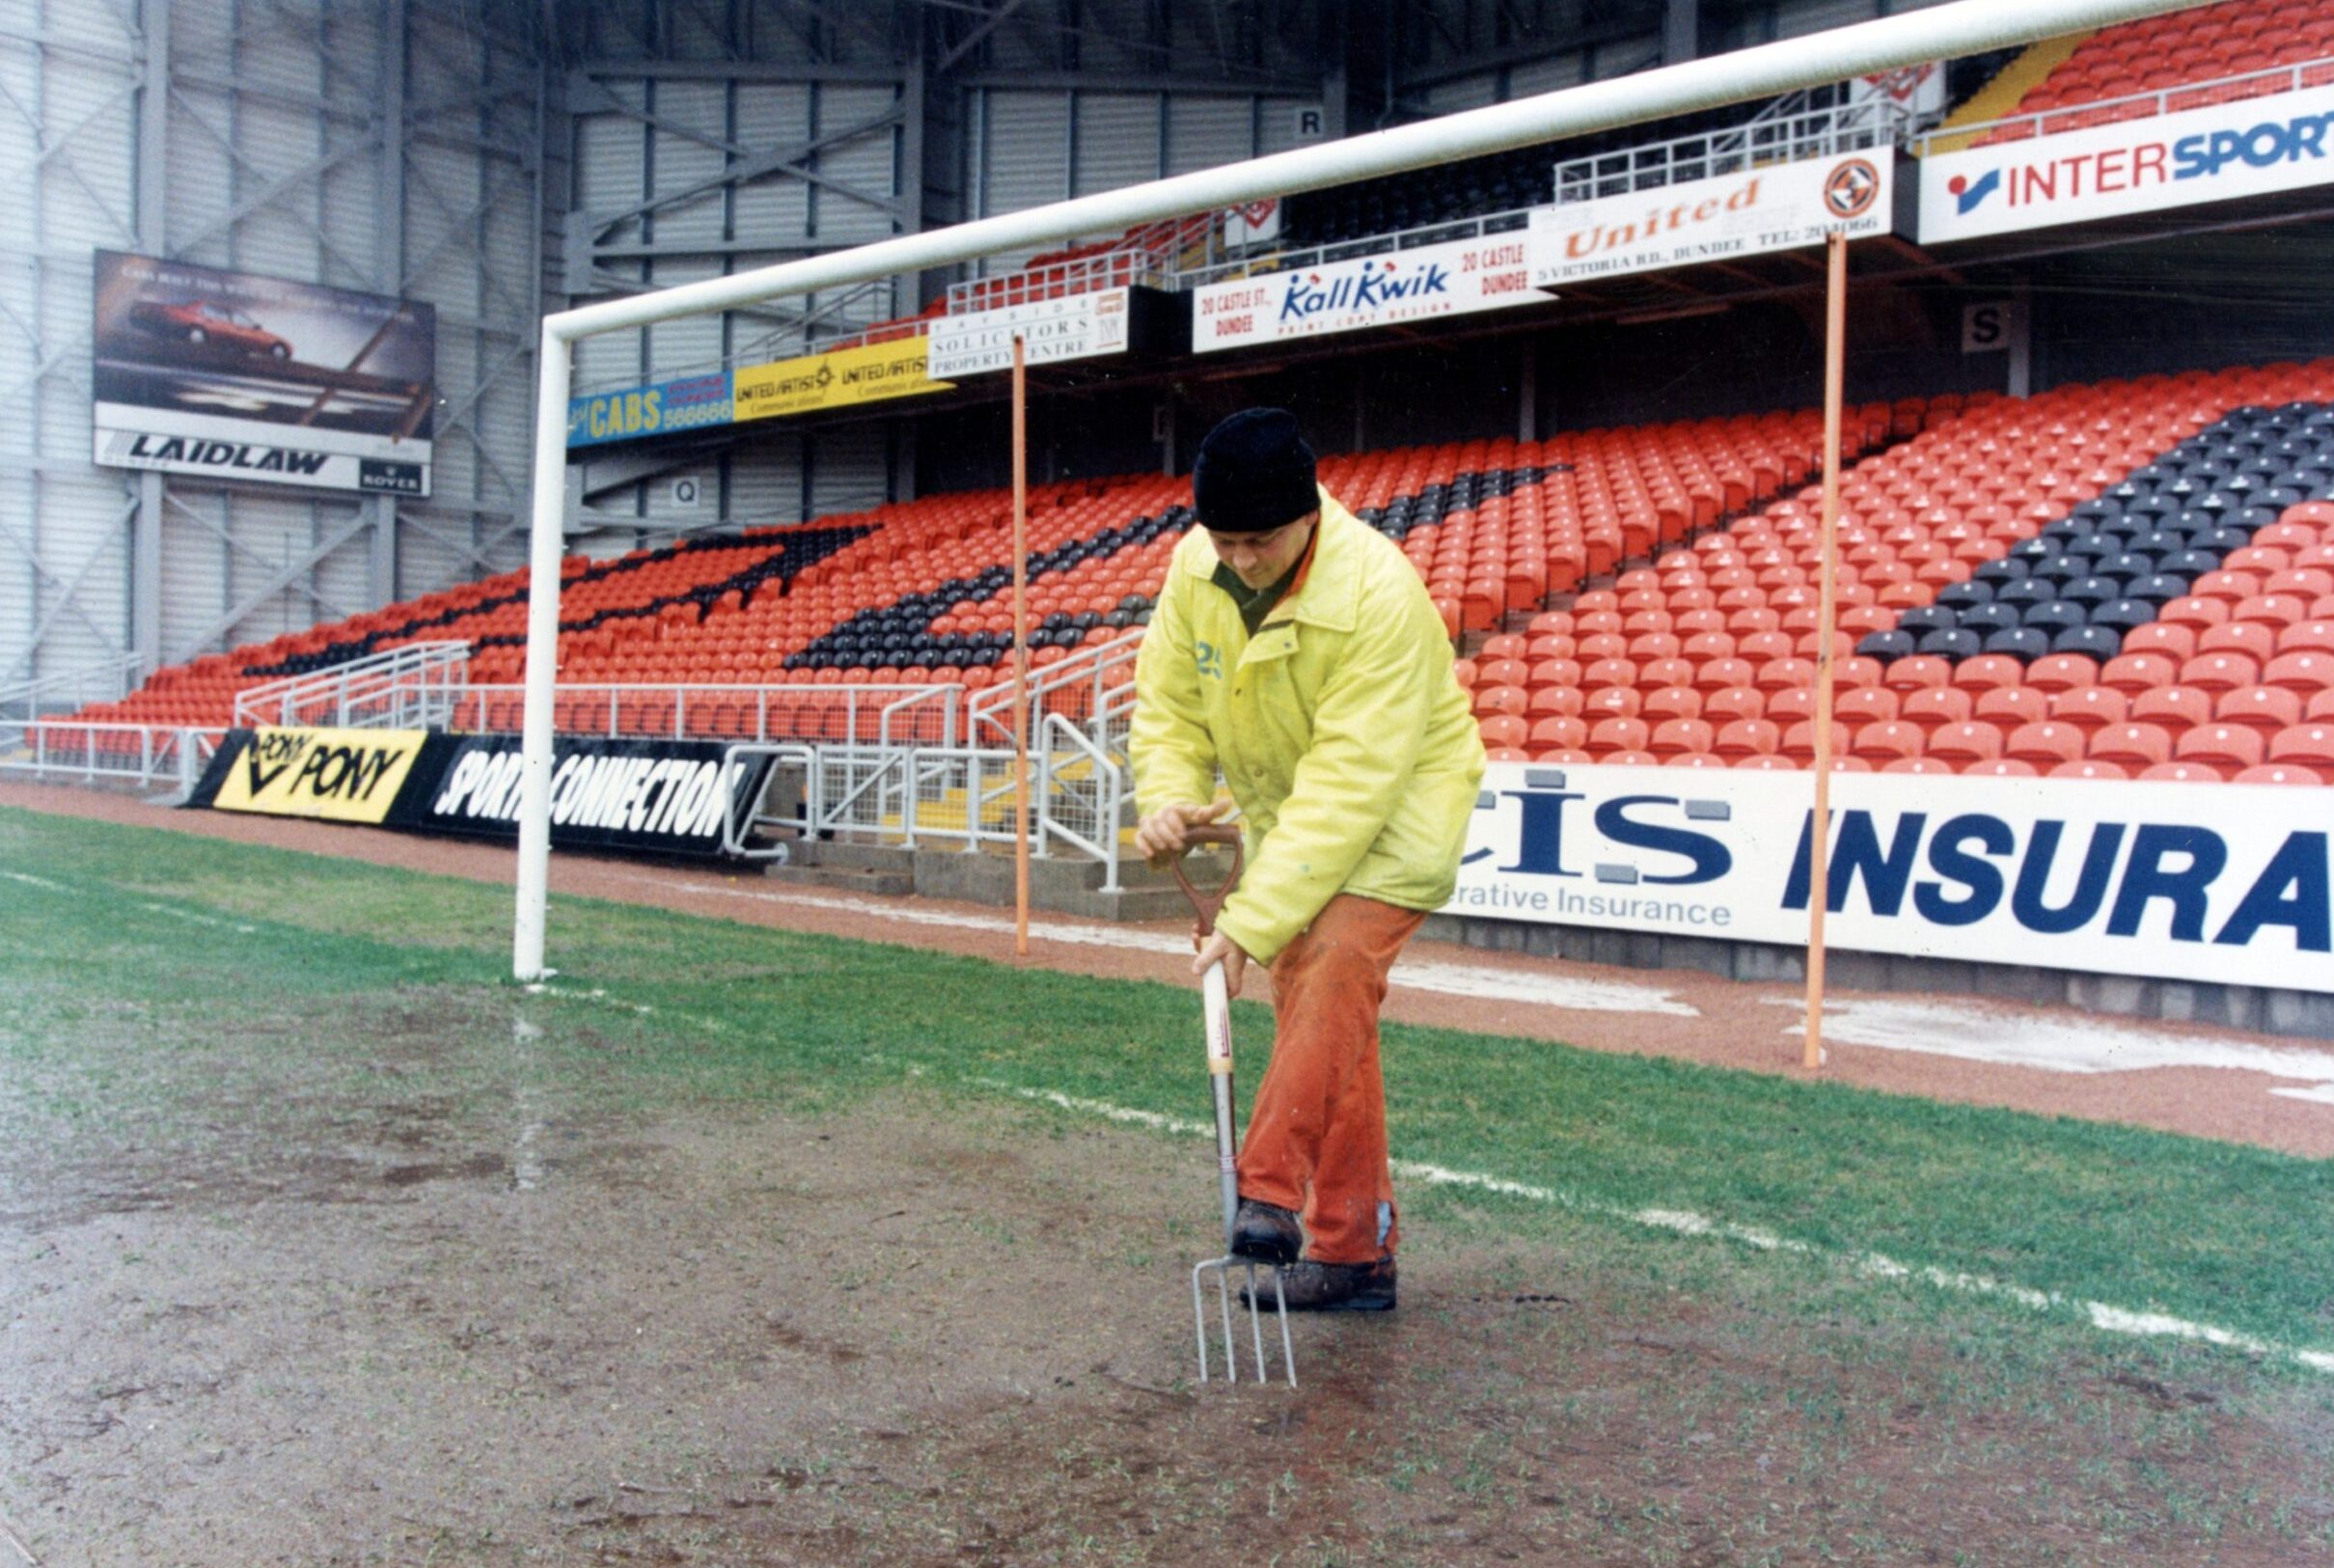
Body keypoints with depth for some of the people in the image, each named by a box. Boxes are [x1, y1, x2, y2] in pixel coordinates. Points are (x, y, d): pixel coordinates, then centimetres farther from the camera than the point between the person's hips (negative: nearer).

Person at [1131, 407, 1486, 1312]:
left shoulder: (1380, 594, -30)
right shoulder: (1195, 567, -11)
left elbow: (1349, 782, -33)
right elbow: (1168, 702, 0)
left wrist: (1253, 921, -36)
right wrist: (1169, 796, -22)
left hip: (1396, 808, -6)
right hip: (1281, 814, 6)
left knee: (1333, 970, -30)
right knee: (1321, 1027, 6)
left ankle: (1269, 1192, -25)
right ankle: (1355, 1254, 14)